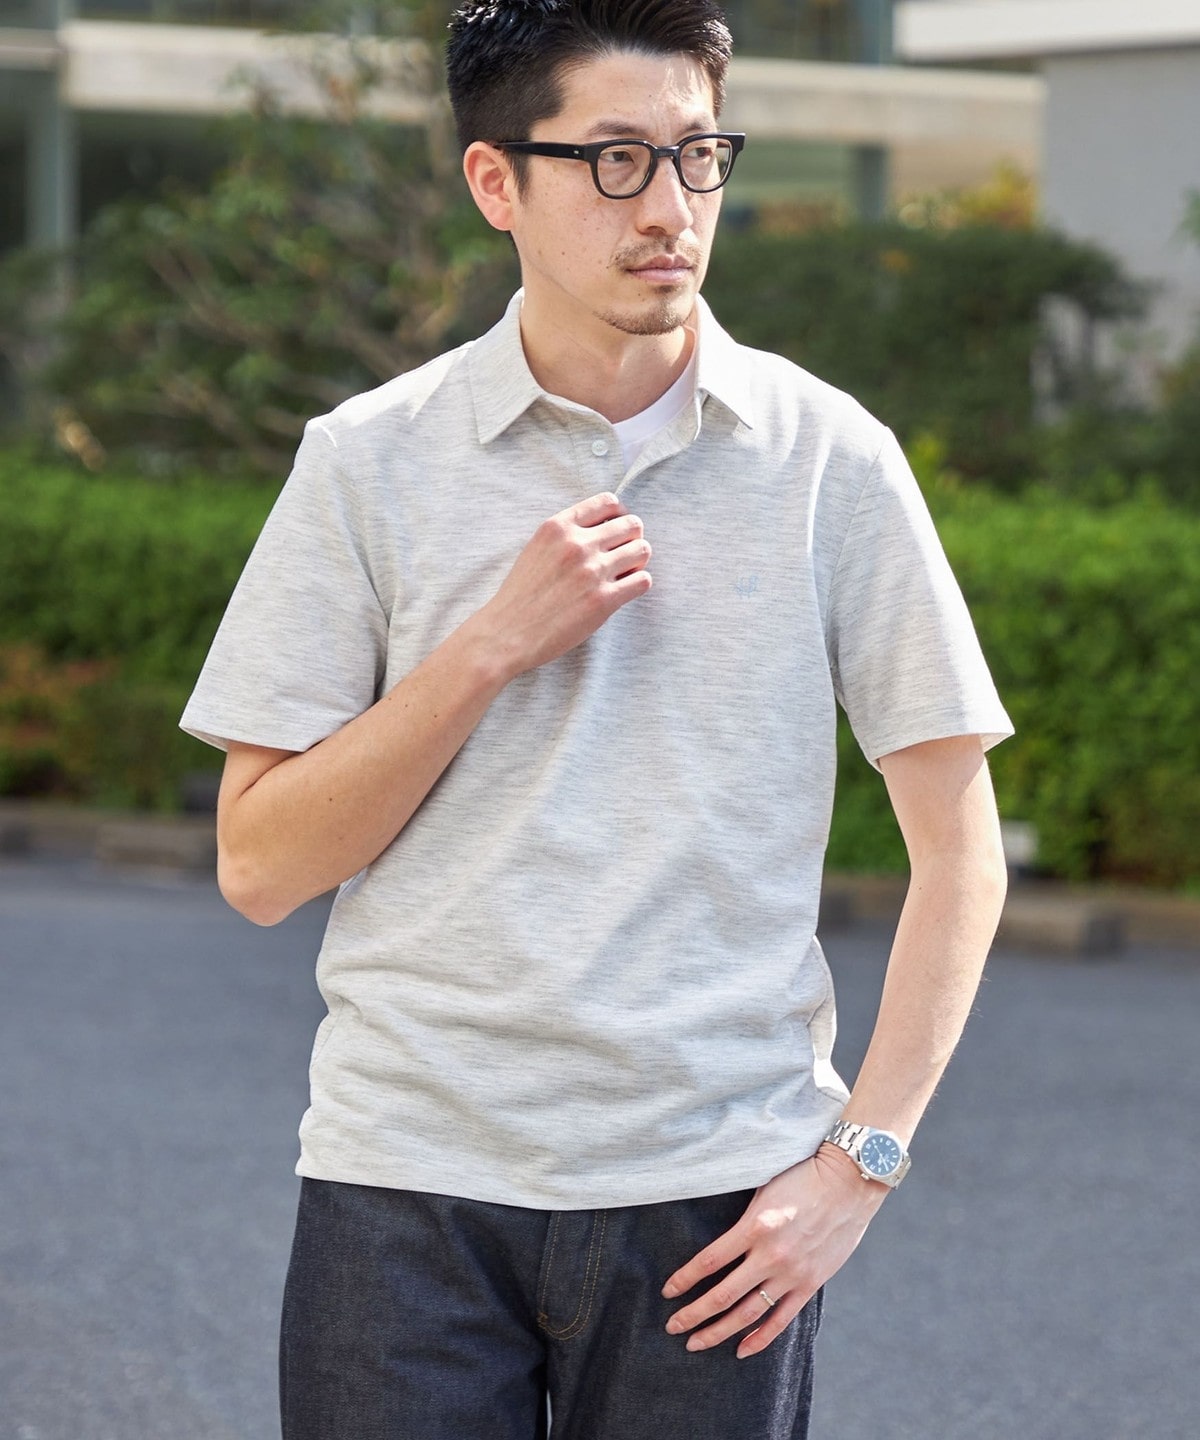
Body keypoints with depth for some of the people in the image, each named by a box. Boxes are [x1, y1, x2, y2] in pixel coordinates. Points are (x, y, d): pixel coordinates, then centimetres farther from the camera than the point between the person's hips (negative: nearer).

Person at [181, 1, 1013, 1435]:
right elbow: (258, 866, 0)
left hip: (715, 1204, 0)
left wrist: (860, 1159, -5)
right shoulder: (369, 464, 2)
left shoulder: (829, 459, 1)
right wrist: (495, 643, -10)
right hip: (412, 1177, 0)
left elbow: (957, 849, 4)